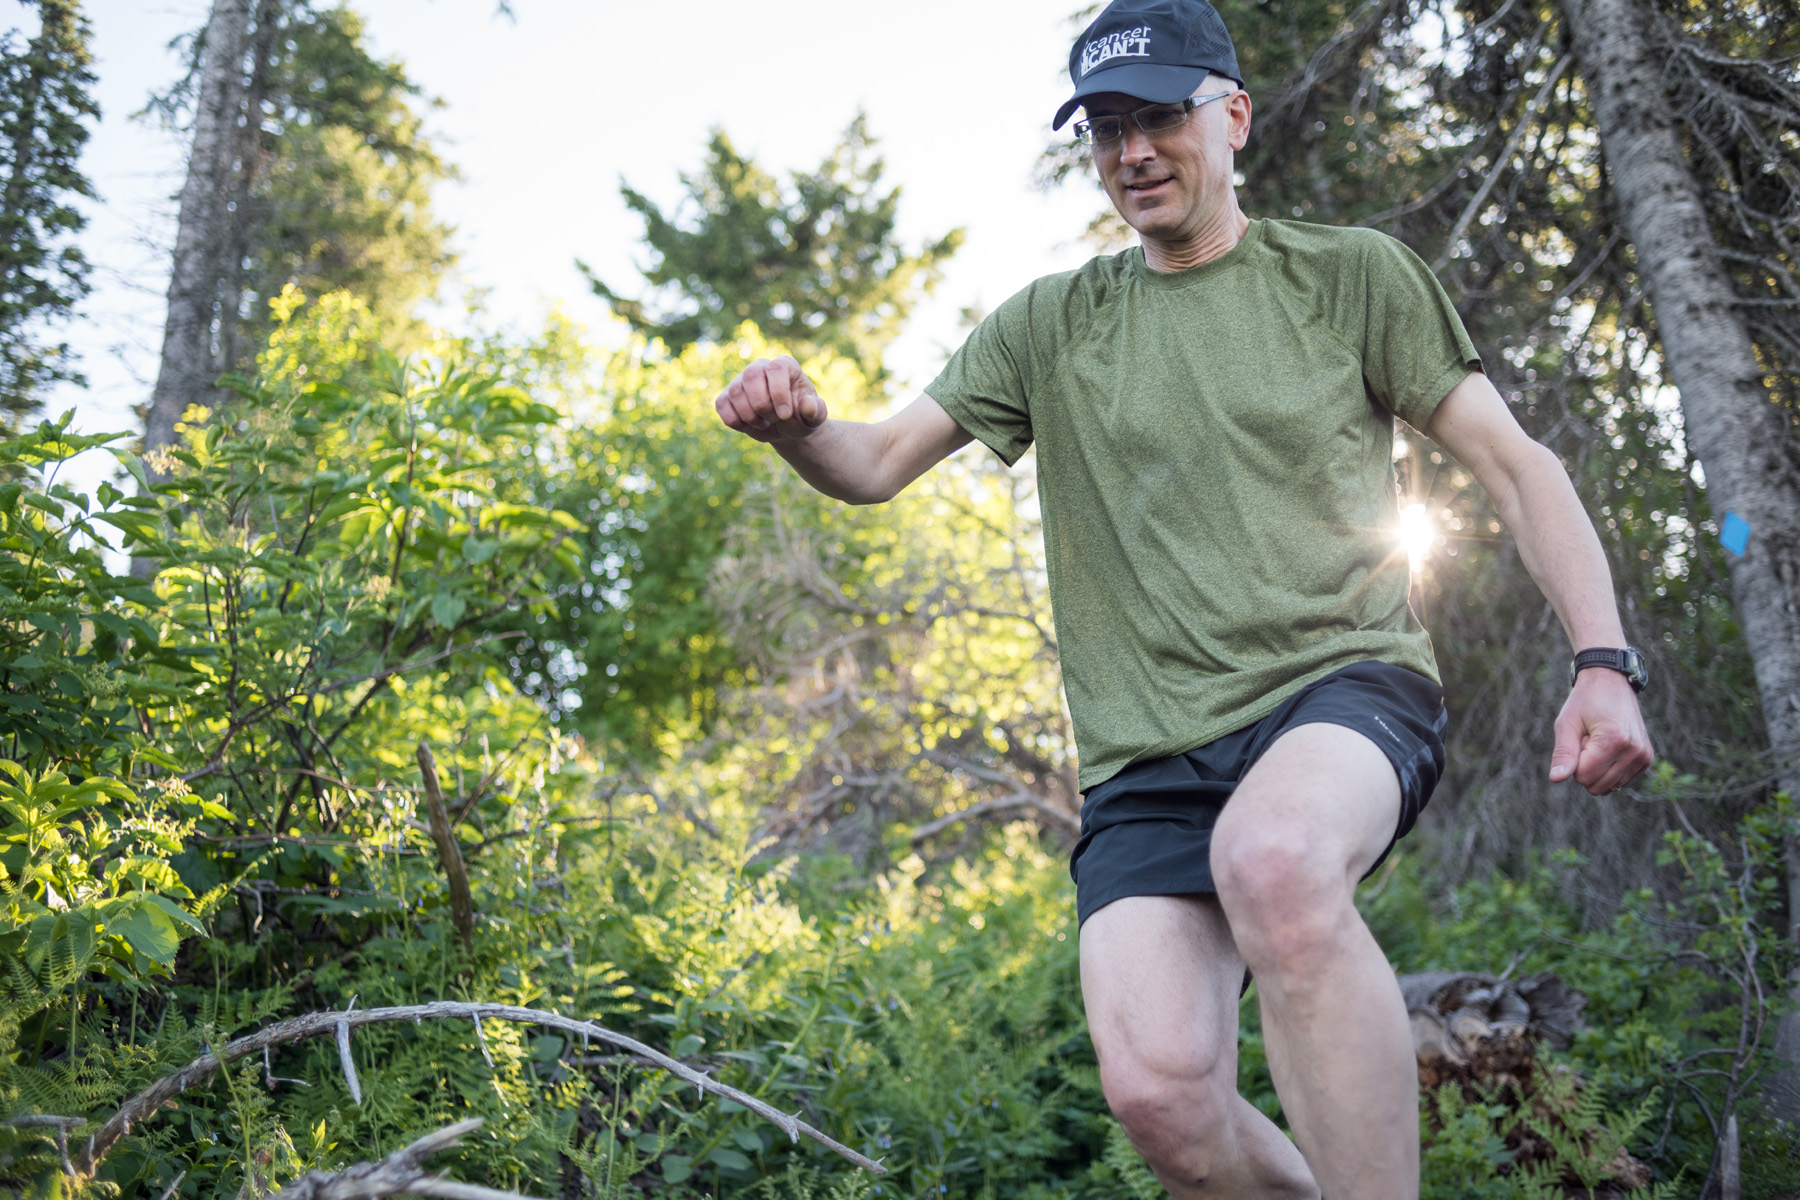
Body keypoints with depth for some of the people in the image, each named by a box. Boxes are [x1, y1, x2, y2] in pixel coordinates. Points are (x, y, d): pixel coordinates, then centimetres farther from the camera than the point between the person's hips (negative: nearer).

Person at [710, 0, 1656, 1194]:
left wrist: (1605, 661, -6)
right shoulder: (1050, 324, 14)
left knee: (1271, 857, -38)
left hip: (1344, 682, -2)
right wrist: (798, 426, -14)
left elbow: (1516, 466, 8)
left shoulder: (1351, 274, 8)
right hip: (1151, 753, 3)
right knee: (1159, 1090, -19)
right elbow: (877, 466, 9)